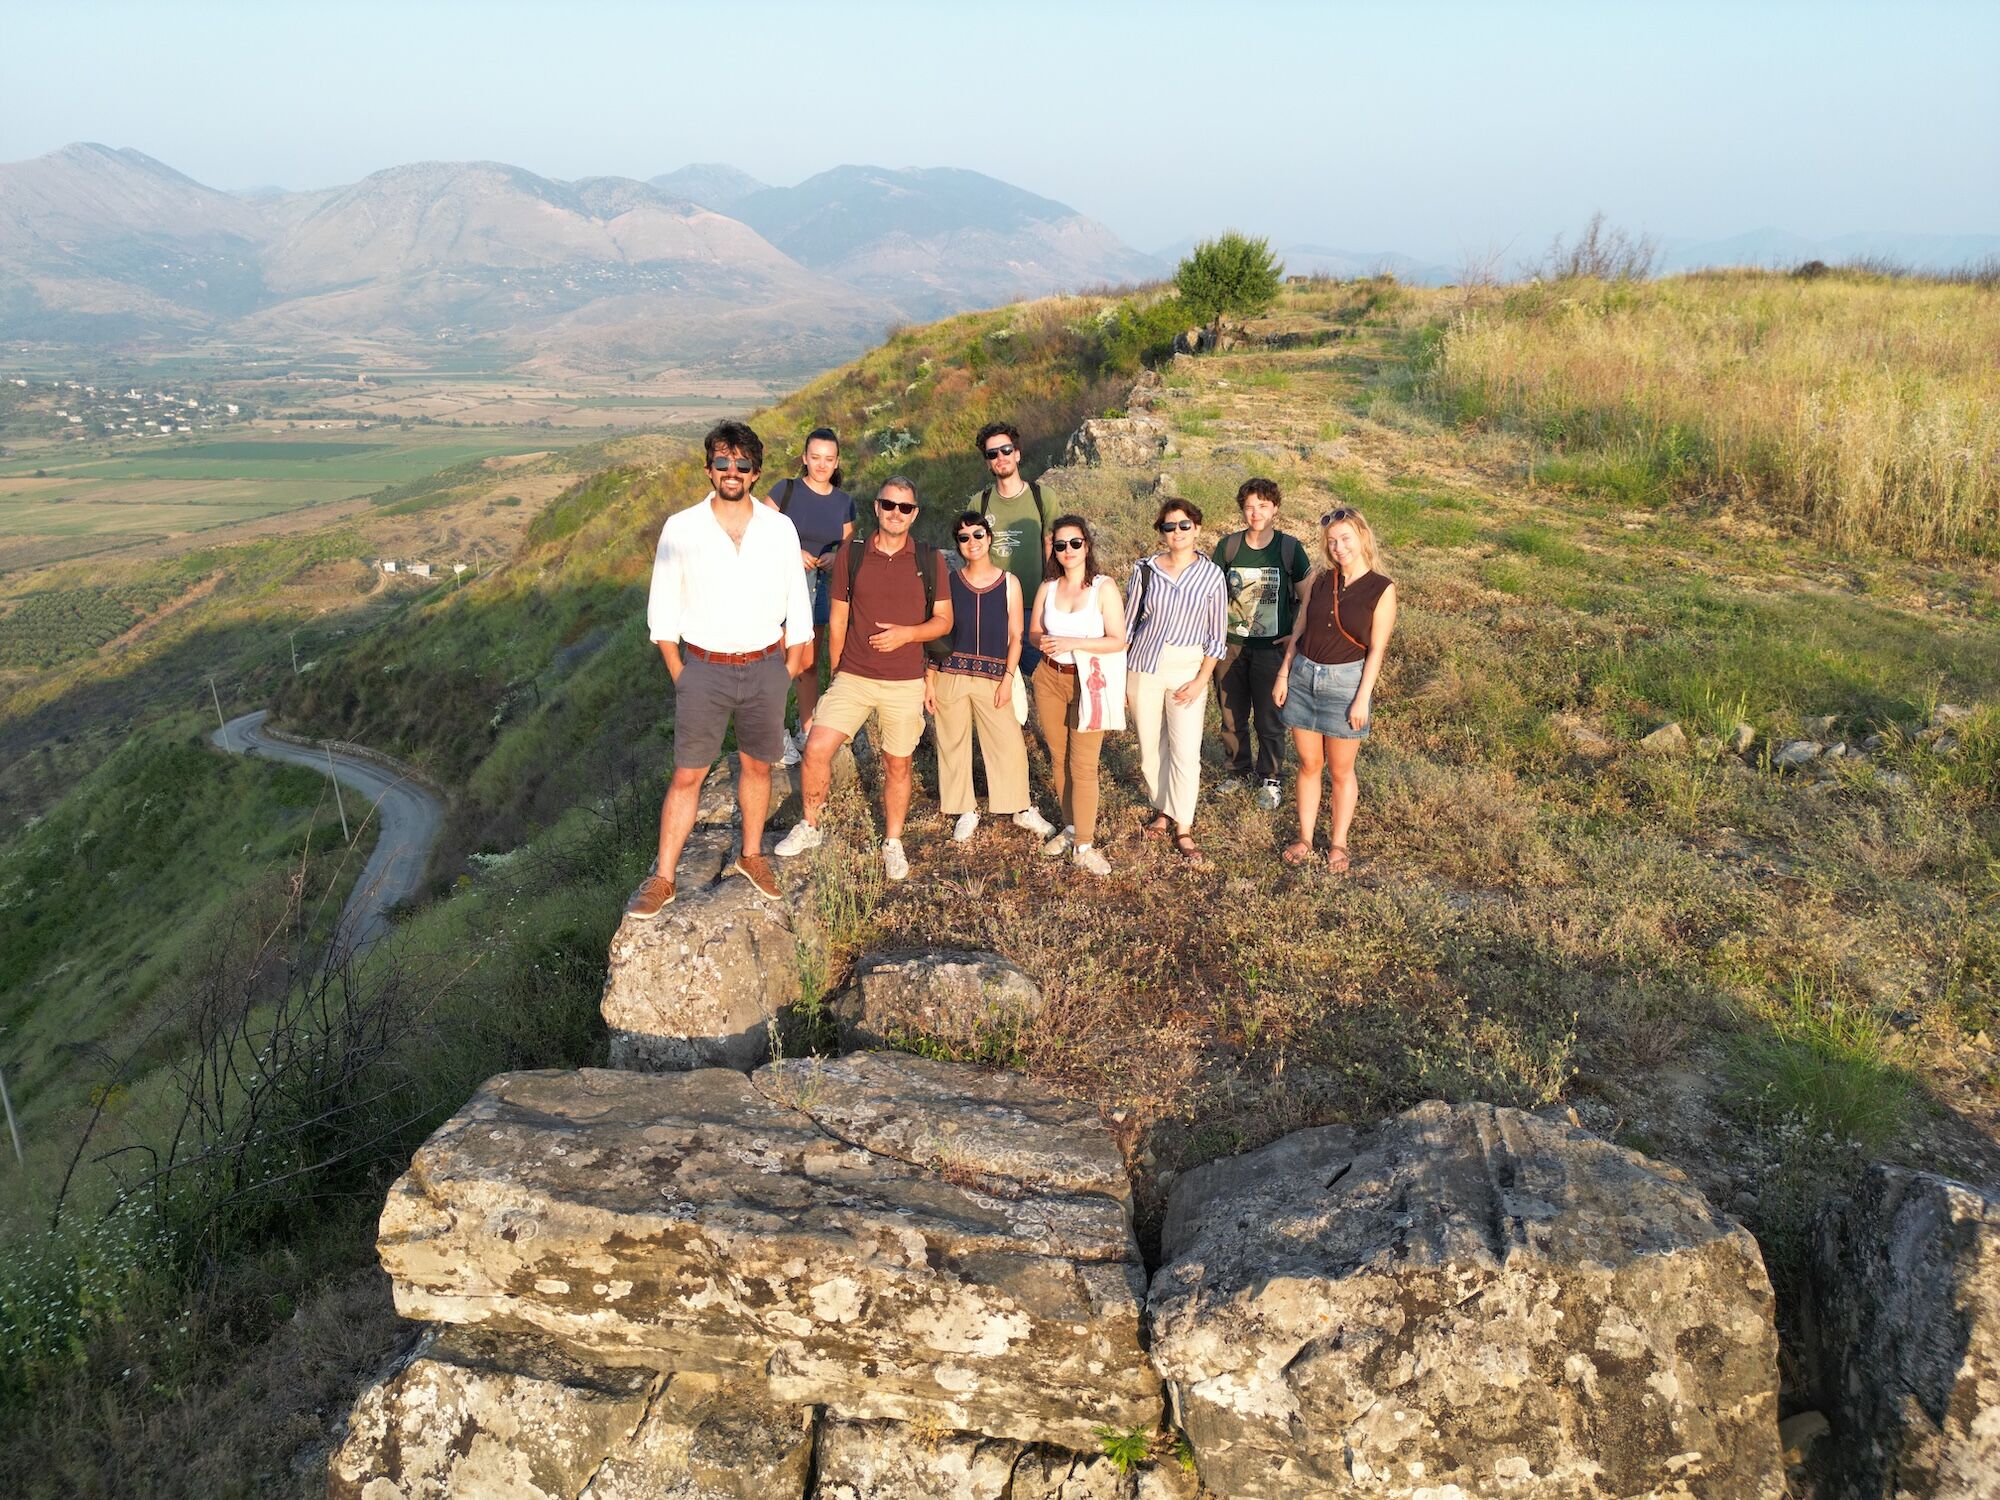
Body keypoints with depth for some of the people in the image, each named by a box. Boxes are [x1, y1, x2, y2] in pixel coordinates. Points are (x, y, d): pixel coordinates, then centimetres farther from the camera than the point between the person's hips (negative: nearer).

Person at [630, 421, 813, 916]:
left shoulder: (780, 528, 0)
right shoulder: (681, 528, -5)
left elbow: (797, 604, 7)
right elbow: (662, 610, 0)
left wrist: (786, 670, 5)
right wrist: (679, 676, -3)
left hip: (764, 667, 2)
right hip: (704, 668, -2)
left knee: (757, 765, 13)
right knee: (687, 775, 2)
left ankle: (752, 856, 32)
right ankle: (662, 878, 11)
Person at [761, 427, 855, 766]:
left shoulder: (844, 503, 6)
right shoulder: (785, 490, -7)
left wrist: (835, 558, -8)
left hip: (816, 585, 5)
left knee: (810, 664, 14)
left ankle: (806, 732, 27)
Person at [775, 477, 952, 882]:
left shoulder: (930, 560, -1)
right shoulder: (850, 555, 1)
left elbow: (944, 620, 3)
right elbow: (838, 617, 8)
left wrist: (907, 633, -15)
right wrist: (837, 669, 10)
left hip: (905, 683, 0)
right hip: (853, 678, 0)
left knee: (897, 764, 10)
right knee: (816, 749, -10)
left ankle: (893, 843, 28)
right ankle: (809, 826, 12)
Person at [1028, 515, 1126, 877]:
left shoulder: (1104, 588, -8)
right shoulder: (1047, 588, 6)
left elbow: (1118, 641, -12)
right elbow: (1034, 632, 15)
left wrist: (1073, 643, -21)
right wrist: (1043, 642, -9)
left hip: (1088, 681, -4)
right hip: (1050, 678, 5)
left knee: (1083, 765, -5)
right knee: (1059, 758, 11)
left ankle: (1084, 845, 2)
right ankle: (1070, 827, 27)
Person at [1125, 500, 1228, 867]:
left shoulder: (1212, 575, -2)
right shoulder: (1145, 570, -1)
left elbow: (1217, 636, 2)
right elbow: (1128, 624, 6)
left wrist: (1201, 681, -6)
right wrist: (1119, 676, 3)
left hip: (1188, 669, -1)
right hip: (1144, 666, 1)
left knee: (1186, 752, -5)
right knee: (1150, 747, 8)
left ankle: (1183, 828, 8)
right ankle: (1162, 809, 29)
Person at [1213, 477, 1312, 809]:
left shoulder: (1289, 548, -5)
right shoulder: (1228, 546, 0)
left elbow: (1308, 597, 1)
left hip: (1271, 647, -2)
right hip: (1231, 645, 2)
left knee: (1269, 719, 5)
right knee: (1232, 716, 13)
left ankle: (1269, 779, 21)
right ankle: (1237, 771, 32)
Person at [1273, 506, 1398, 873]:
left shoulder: (1381, 589, -8)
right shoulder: (1320, 580, 3)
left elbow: (1376, 649, -8)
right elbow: (1298, 631, 9)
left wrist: (1363, 699, -11)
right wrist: (1283, 675, 5)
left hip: (1345, 682, -3)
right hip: (1303, 678, 4)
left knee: (1340, 771, 7)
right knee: (1308, 764, 12)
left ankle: (1339, 844, 22)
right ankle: (1304, 838, 23)